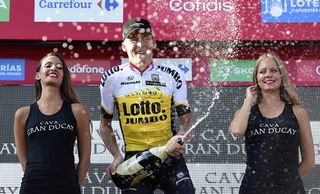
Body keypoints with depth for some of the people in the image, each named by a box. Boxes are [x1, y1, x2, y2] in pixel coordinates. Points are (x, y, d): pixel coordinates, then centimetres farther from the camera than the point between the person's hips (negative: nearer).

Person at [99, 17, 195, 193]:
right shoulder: (112, 78, 4)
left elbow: (186, 119, 5)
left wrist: (178, 138, -16)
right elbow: (105, 124, 11)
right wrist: (117, 156, -2)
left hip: (170, 155, 0)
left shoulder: (172, 75, 3)